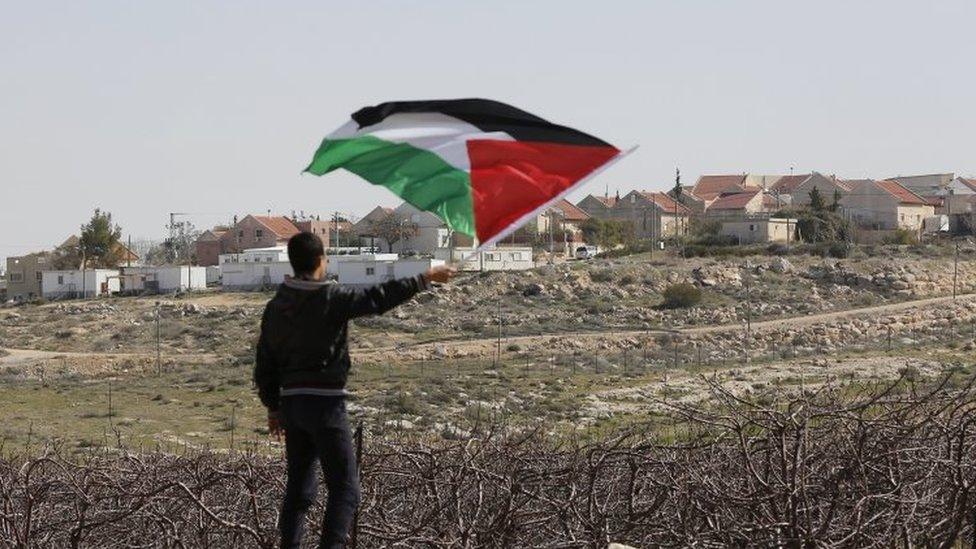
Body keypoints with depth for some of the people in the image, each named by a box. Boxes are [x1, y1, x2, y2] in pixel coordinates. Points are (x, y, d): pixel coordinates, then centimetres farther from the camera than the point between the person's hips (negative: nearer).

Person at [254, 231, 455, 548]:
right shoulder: (330, 299, -13)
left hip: (291, 402, 7)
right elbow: (378, 298, -9)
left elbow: (265, 364, 11)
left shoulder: (275, 307, 7)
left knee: (299, 487, 16)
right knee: (344, 489, -3)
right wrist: (424, 280, 2)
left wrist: (273, 406, 20)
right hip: (325, 403, -7)